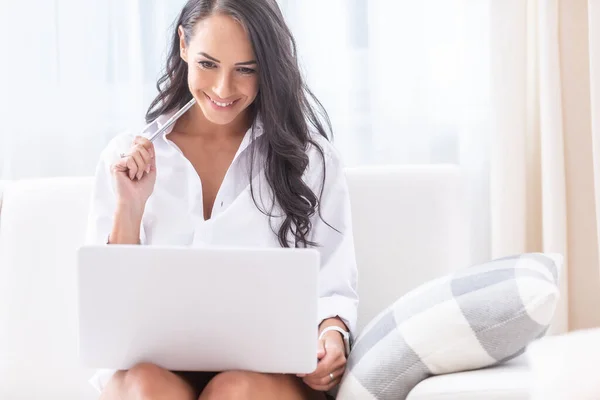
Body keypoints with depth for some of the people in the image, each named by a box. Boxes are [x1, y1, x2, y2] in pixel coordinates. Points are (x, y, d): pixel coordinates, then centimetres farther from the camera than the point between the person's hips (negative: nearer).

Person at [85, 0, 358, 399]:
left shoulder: (310, 157, 5)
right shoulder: (127, 158, 8)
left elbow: (332, 288, 4)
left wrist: (332, 336, -18)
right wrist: (130, 208, -7)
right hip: (157, 365, 2)